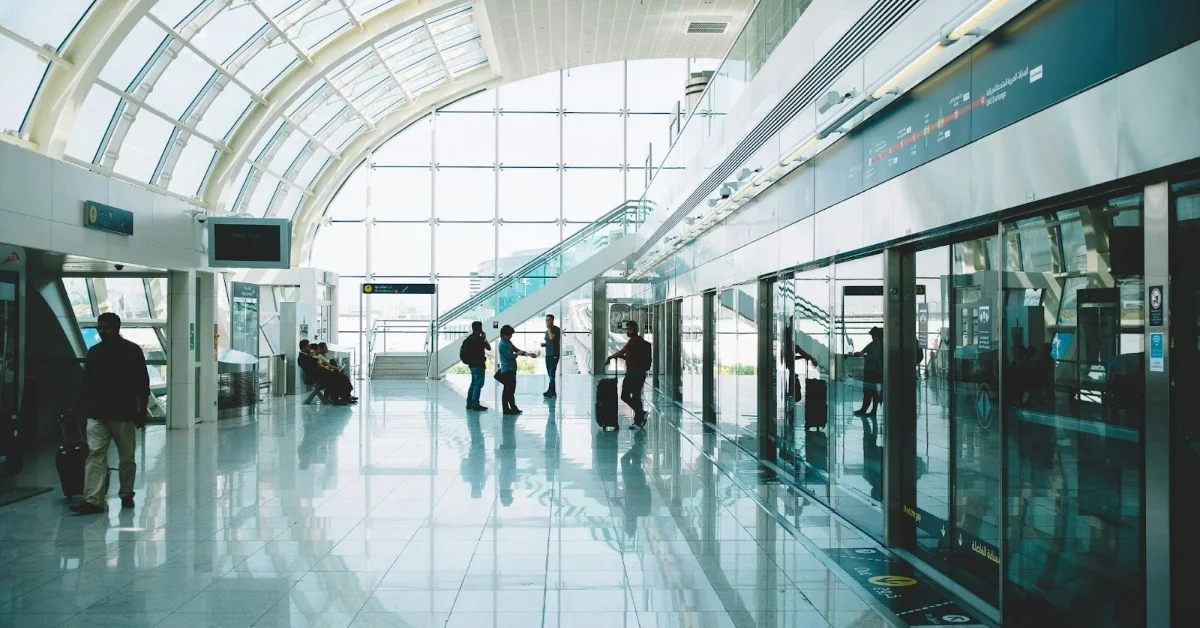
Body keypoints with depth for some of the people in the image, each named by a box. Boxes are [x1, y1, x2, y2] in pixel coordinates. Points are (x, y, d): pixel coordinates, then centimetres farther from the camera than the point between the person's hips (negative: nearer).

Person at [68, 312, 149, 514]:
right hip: (96, 414, 3)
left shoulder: (132, 351, -1)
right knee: (95, 454, -7)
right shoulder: (94, 352, 9)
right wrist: (76, 410, 13)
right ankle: (93, 500, -11)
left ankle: (126, 494, 20)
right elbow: (86, 385, 16)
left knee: (127, 457, 6)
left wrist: (142, 412, -6)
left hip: (124, 414, -2)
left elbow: (143, 384, -1)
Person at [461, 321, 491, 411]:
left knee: (474, 383, 16)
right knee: (478, 384, -6)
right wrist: (485, 338, 3)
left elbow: (462, 349, 17)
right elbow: (489, 348, -8)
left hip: (472, 364, 9)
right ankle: (475, 404, -7)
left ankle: (469, 403, 18)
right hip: (478, 364, -9)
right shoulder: (478, 338, -15)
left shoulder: (469, 338, 10)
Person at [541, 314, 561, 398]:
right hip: (548, 354, 8)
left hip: (554, 354, -8)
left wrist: (549, 328, -12)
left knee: (552, 373, -13)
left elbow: (552, 337, -23)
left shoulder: (556, 329, -6)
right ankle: (553, 392, 10)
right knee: (550, 374, 7)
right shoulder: (547, 331, 19)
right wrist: (543, 344, 8)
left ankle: (550, 391, -16)